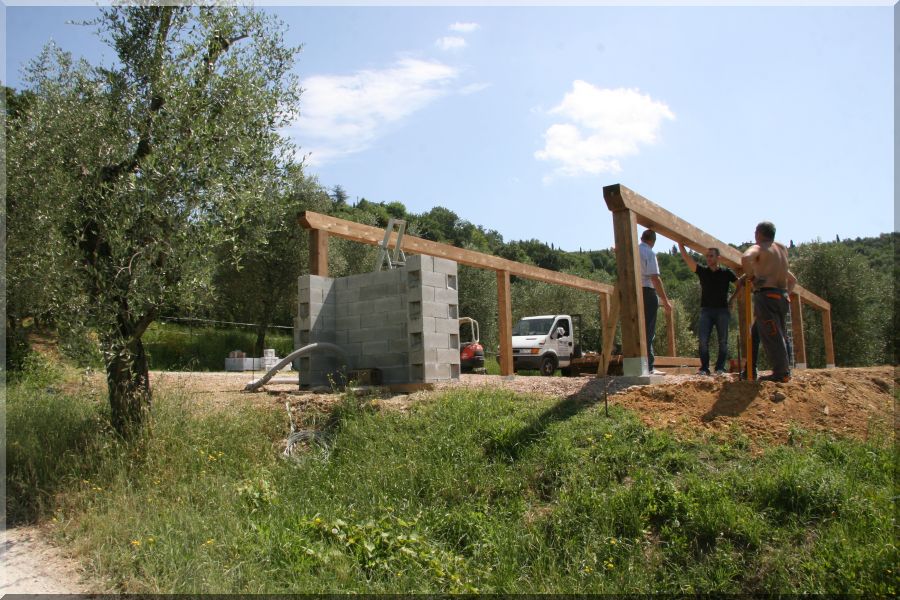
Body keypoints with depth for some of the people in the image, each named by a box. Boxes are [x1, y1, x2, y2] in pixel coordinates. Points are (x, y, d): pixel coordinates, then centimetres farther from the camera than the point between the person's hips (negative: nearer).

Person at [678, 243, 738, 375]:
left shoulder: (726, 273, 5)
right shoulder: (702, 271, 7)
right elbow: (686, 258, 0)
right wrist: (680, 243, -6)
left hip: (722, 310, 0)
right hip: (706, 310, 1)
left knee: (723, 341, 1)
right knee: (703, 340, -9)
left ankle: (720, 367, 7)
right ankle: (704, 367, -5)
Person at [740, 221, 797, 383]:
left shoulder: (759, 248, -5)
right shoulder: (783, 248, 20)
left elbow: (745, 258, -28)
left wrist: (751, 277, -15)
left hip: (766, 295, -8)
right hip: (782, 297, 8)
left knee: (771, 336, -9)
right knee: (779, 335, 14)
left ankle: (780, 373, -12)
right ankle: (785, 371, 16)